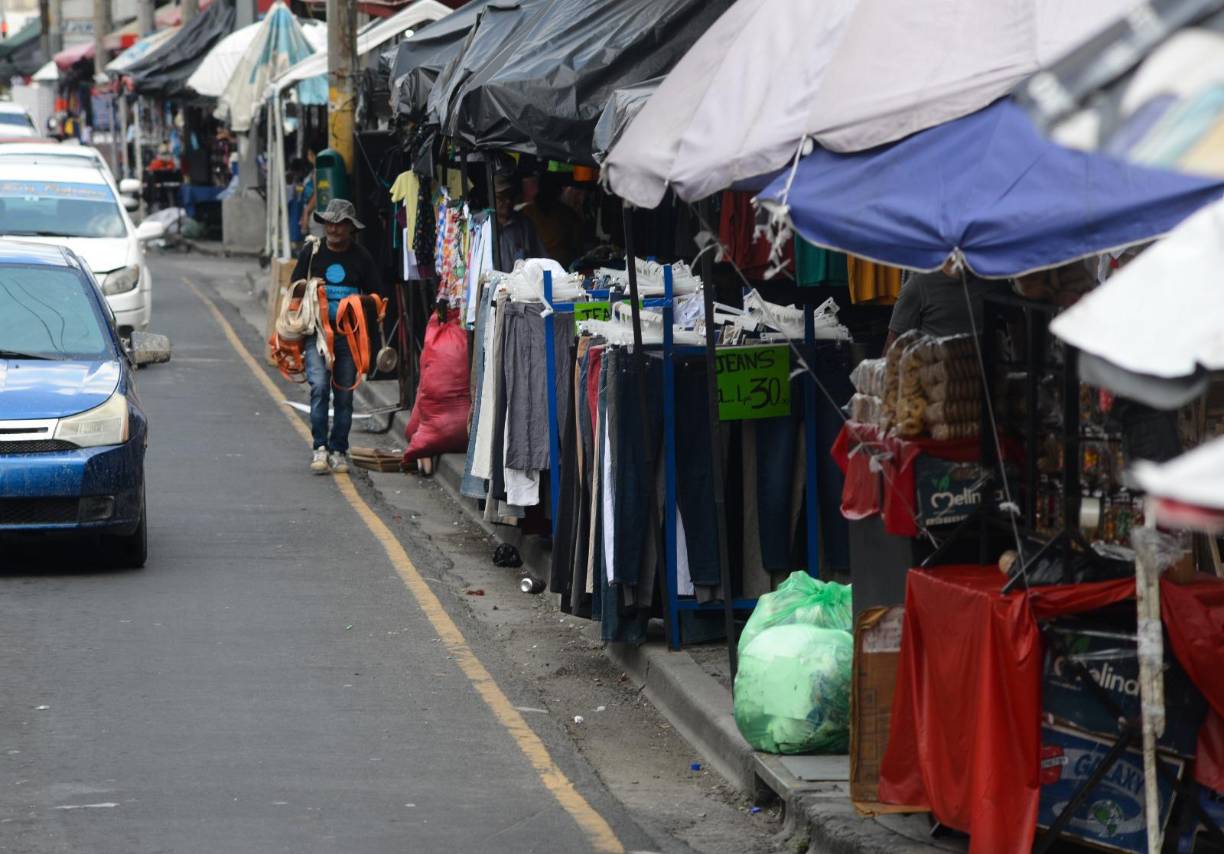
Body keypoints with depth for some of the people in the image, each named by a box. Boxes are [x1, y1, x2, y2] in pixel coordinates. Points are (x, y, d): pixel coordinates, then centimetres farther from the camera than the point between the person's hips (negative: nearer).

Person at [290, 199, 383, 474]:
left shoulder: (361, 258, 5)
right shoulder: (311, 252, 5)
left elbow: (375, 297, 11)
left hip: (349, 335, 1)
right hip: (316, 331, -1)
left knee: (344, 395, 4)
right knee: (319, 387, -17)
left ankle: (338, 451, 13)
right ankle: (320, 447, -14)